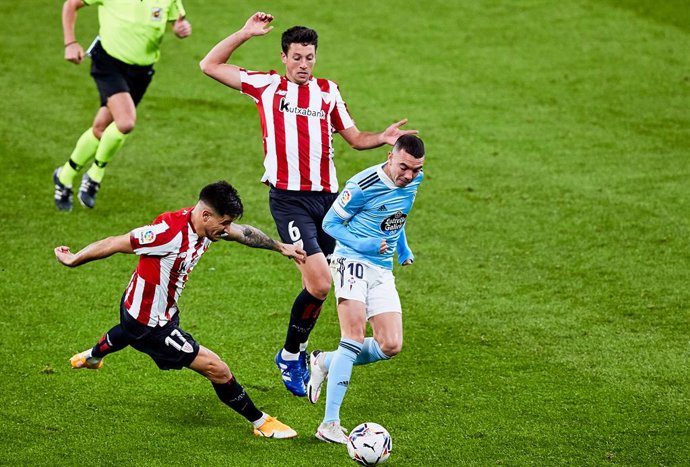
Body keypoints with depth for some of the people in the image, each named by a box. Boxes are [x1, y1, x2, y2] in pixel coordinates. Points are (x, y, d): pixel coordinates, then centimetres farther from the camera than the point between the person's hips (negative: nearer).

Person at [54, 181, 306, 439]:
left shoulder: (205, 224, -13)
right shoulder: (171, 232, -39)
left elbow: (243, 232, 9)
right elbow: (116, 244, -31)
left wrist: (280, 246, 20)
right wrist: (73, 260, -20)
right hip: (151, 324, -9)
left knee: (131, 331, 45)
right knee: (217, 370, -9)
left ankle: (92, 356, 75)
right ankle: (261, 422, 8)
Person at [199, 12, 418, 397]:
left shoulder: (328, 91, 13)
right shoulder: (267, 86, 4)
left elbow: (356, 138, 17)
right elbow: (210, 65, 5)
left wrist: (384, 138, -3)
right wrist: (246, 33, -2)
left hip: (327, 196, 4)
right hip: (289, 199, -4)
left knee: (317, 286, 6)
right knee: (320, 282, -16)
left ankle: (296, 354, 26)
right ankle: (291, 354, 4)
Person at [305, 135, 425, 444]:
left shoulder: (415, 180, 3)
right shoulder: (363, 185, -17)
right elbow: (330, 223, -8)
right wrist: (361, 244, -21)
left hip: (383, 271, 7)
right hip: (352, 261, -7)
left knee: (391, 346, -6)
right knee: (355, 337, -21)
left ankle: (326, 362, 19)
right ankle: (330, 424, -20)